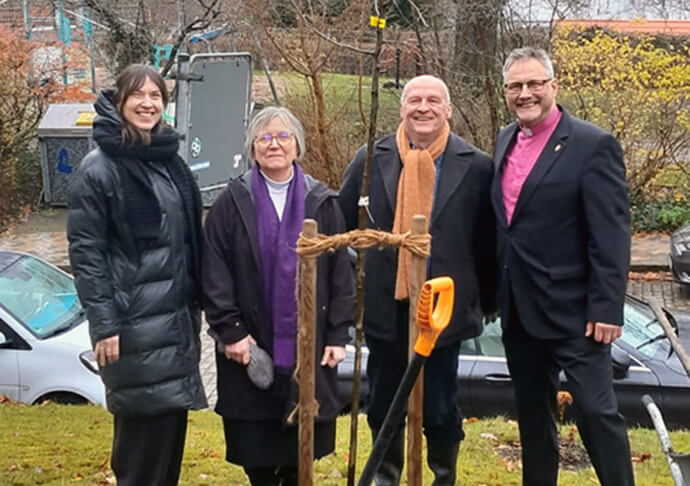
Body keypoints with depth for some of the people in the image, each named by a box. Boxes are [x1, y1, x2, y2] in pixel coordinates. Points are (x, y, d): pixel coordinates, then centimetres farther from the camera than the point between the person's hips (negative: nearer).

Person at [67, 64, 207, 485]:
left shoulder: (171, 161, 12)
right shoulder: (98, 168, -9)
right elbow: (85, 252, -12)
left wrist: (195, 303, 14)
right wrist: (104, 325, -16)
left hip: (176, 319, 7)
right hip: (134, 324, -7)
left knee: (170, 427, 12)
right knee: (144, 432, -4)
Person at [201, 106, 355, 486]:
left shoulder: (321, 203, 5)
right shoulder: (232, 202, 1)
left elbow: (341, 273, 4)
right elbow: (214, 272, -2)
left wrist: (337, 335, -1)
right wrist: (229, 330, -9)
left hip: (308, 347, 1)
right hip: (251, 346, -1)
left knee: (301, 447, 8)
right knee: (255, 444, 6)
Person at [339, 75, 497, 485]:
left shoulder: (476, 166, -3)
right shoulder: (371, 159, 0)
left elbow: (487, 240, 1)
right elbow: (343, 225, 4)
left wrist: (487, 299, 3)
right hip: (386, 306, 2)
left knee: (440, 409, 8)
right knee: (384, 405, 15)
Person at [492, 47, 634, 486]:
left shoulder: (593, 145, -12)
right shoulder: (507, 140, 9)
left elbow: (612, 235, -14)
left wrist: (606, 309, -17)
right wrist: (497, 294, 12)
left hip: (572, 310, -7)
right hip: (518, 310, 7)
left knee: (596, 410, -3)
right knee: (532, 412, 17)